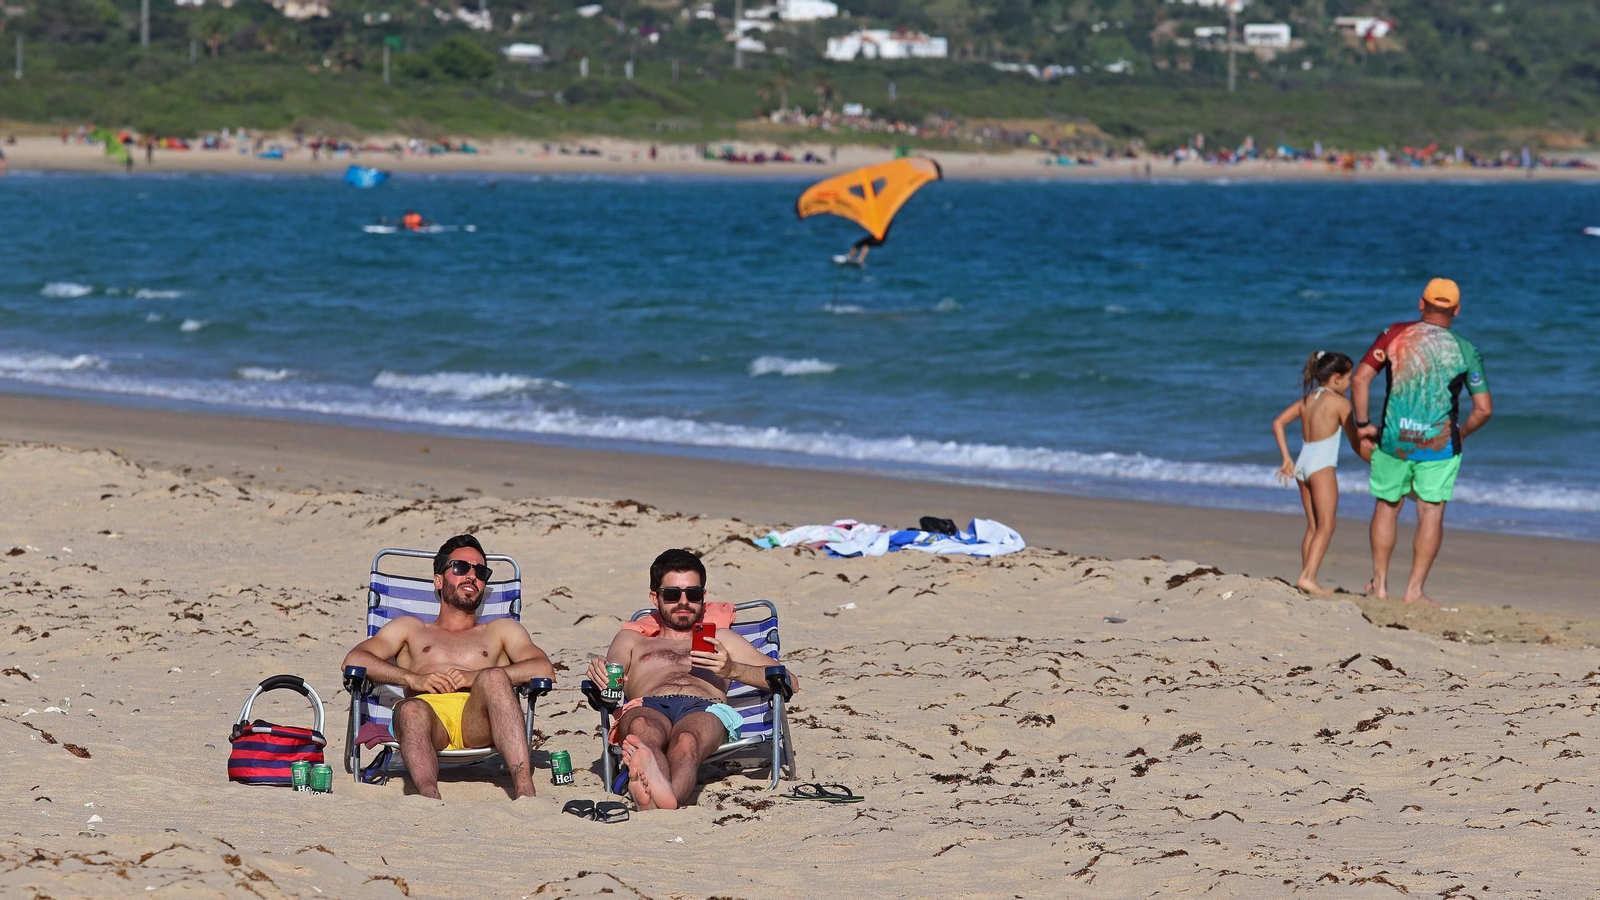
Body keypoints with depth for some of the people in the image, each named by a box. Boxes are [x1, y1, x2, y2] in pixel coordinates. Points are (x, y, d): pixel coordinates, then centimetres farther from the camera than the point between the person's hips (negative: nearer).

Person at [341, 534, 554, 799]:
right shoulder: (410, 628, 37)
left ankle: (524, 791, -53)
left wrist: (477, 677, -1)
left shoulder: (502, 630, 36)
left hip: (477, 722, 0)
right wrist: (413, 678, -1)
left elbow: (544, 669, 15)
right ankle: (429, 797, -67)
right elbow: (354, 660, 18)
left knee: (494, 679, -35)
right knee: (411, 710, -38)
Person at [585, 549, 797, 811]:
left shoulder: (721, 640, 39)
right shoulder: (631, 640, 42)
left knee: (686, 740, -42)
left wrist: (732, 669, 4)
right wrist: (600, 675, -7)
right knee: (643, 731, -42)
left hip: (705, 710, 0)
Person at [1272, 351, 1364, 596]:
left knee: (1313, 526, 12)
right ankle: (1308, 576, -23)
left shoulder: (1307, 399, 13)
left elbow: (1278, 423, 8)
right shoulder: (1339, 402, -5)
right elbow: (1356, 442, -3)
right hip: (1322, 465, -7)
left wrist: (1286, 459, 9)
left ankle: (1307, 578, 8)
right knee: (1326, 524, -9)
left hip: (1302, 464, 7)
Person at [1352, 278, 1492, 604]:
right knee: (1431, 513, 6)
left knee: (1386, 507, 16)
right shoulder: (1465, 351, -3)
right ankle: (1414, 590, 4)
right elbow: (1484, 409, -3)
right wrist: (1462, 432, 16)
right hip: (1439, 443, -1)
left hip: (1393, 439, 1)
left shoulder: (1395, 335, -2)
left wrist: (1362, 424, 3)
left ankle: (1380, 583, 21)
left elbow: (1359, 379, -7)